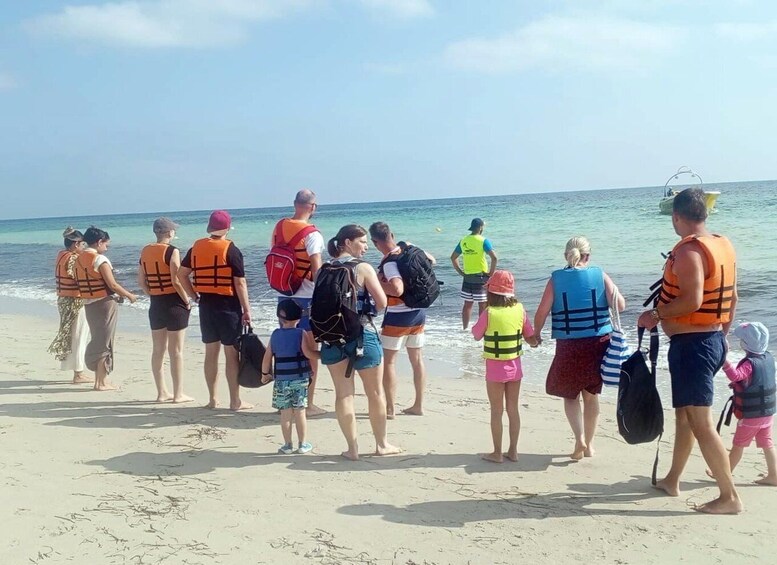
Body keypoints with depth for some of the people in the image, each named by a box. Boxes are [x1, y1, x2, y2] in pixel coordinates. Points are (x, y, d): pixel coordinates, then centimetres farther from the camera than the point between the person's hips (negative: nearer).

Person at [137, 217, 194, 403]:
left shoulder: (145, 251, 6)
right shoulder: (172, 251, -13)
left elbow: (141, 281, 8)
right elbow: (176, 281, -19)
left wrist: (153, 295, 15)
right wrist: (187, 300, -7)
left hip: (155, 304, 6)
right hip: (174, 304, -6)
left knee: (157, 350, 12)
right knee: (176, 351, 1)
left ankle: (161, 392, 19)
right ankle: (178, 394, 6)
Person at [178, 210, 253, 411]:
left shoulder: (197, 247, 6)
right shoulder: (230, 250, -10)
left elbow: (181, 274, 8)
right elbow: (240, 283, -13)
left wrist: (194, 295, 13)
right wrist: (246, 310, -8)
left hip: (206, 306, 5)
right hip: (228, 306, -5)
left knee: (211, 352, 13)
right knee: (232, 354, 1)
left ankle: (212, 399, 19)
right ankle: (235, 401, 5)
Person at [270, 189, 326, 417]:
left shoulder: (279, 227, 3)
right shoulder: (312, 234, -14)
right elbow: (317, 270, -18)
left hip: (284, 296, 6)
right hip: (306, 298, -6)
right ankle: (308, 404, 8)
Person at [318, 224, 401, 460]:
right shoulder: (363, 268, -9)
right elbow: (382, 303, -11)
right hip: (362, 335, -4)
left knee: (343, 394, 9)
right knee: (375, 393, 12)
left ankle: (352, 448, 12)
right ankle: (381, 444, 24)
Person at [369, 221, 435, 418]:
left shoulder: (389, 263, -22)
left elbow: (397, 289, -37)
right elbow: (431, 261, 17)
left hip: (397, 317, -8)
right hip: (418, 313, 8)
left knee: (388, 361, 3)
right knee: (417, 359, 13)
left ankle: (389, 409, 6)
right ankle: (418, 405, 22)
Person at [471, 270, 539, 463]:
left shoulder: (489, 313, -15)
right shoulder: (520, 310, -5)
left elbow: (476, 335, -1)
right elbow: (531, 339, 1)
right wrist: (535, 341, 22)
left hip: (495, 367, -4)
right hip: (514, 366, 4)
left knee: (497, 411, 6)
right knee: (513, 409, 14)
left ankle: (497, 453, 13)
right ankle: (513, 451, 21)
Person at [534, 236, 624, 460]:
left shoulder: (556, 279, -3)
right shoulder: (600, 275, -1)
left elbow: (542, 312, -4)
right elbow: (620, 305, -9)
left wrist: (536, 334, 11)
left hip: (569, 346, -1)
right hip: (599, 343, 1)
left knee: (570, 394, 15)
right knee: (591, 395, 17)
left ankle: (580, 439, -3)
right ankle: (588, 444, 25)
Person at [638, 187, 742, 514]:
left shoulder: (688, 251, -19)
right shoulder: (724, 246, 10)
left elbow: (692, 301, -28)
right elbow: (732, 297, 16)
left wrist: (656, 315, -15)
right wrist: (722, 335, 25)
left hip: (691, 344, -10)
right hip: (714, 340, 10)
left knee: (700, 423, -5)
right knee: (684, 413, 19)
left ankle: (730, 497, 0)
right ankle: (672, 481, 31)